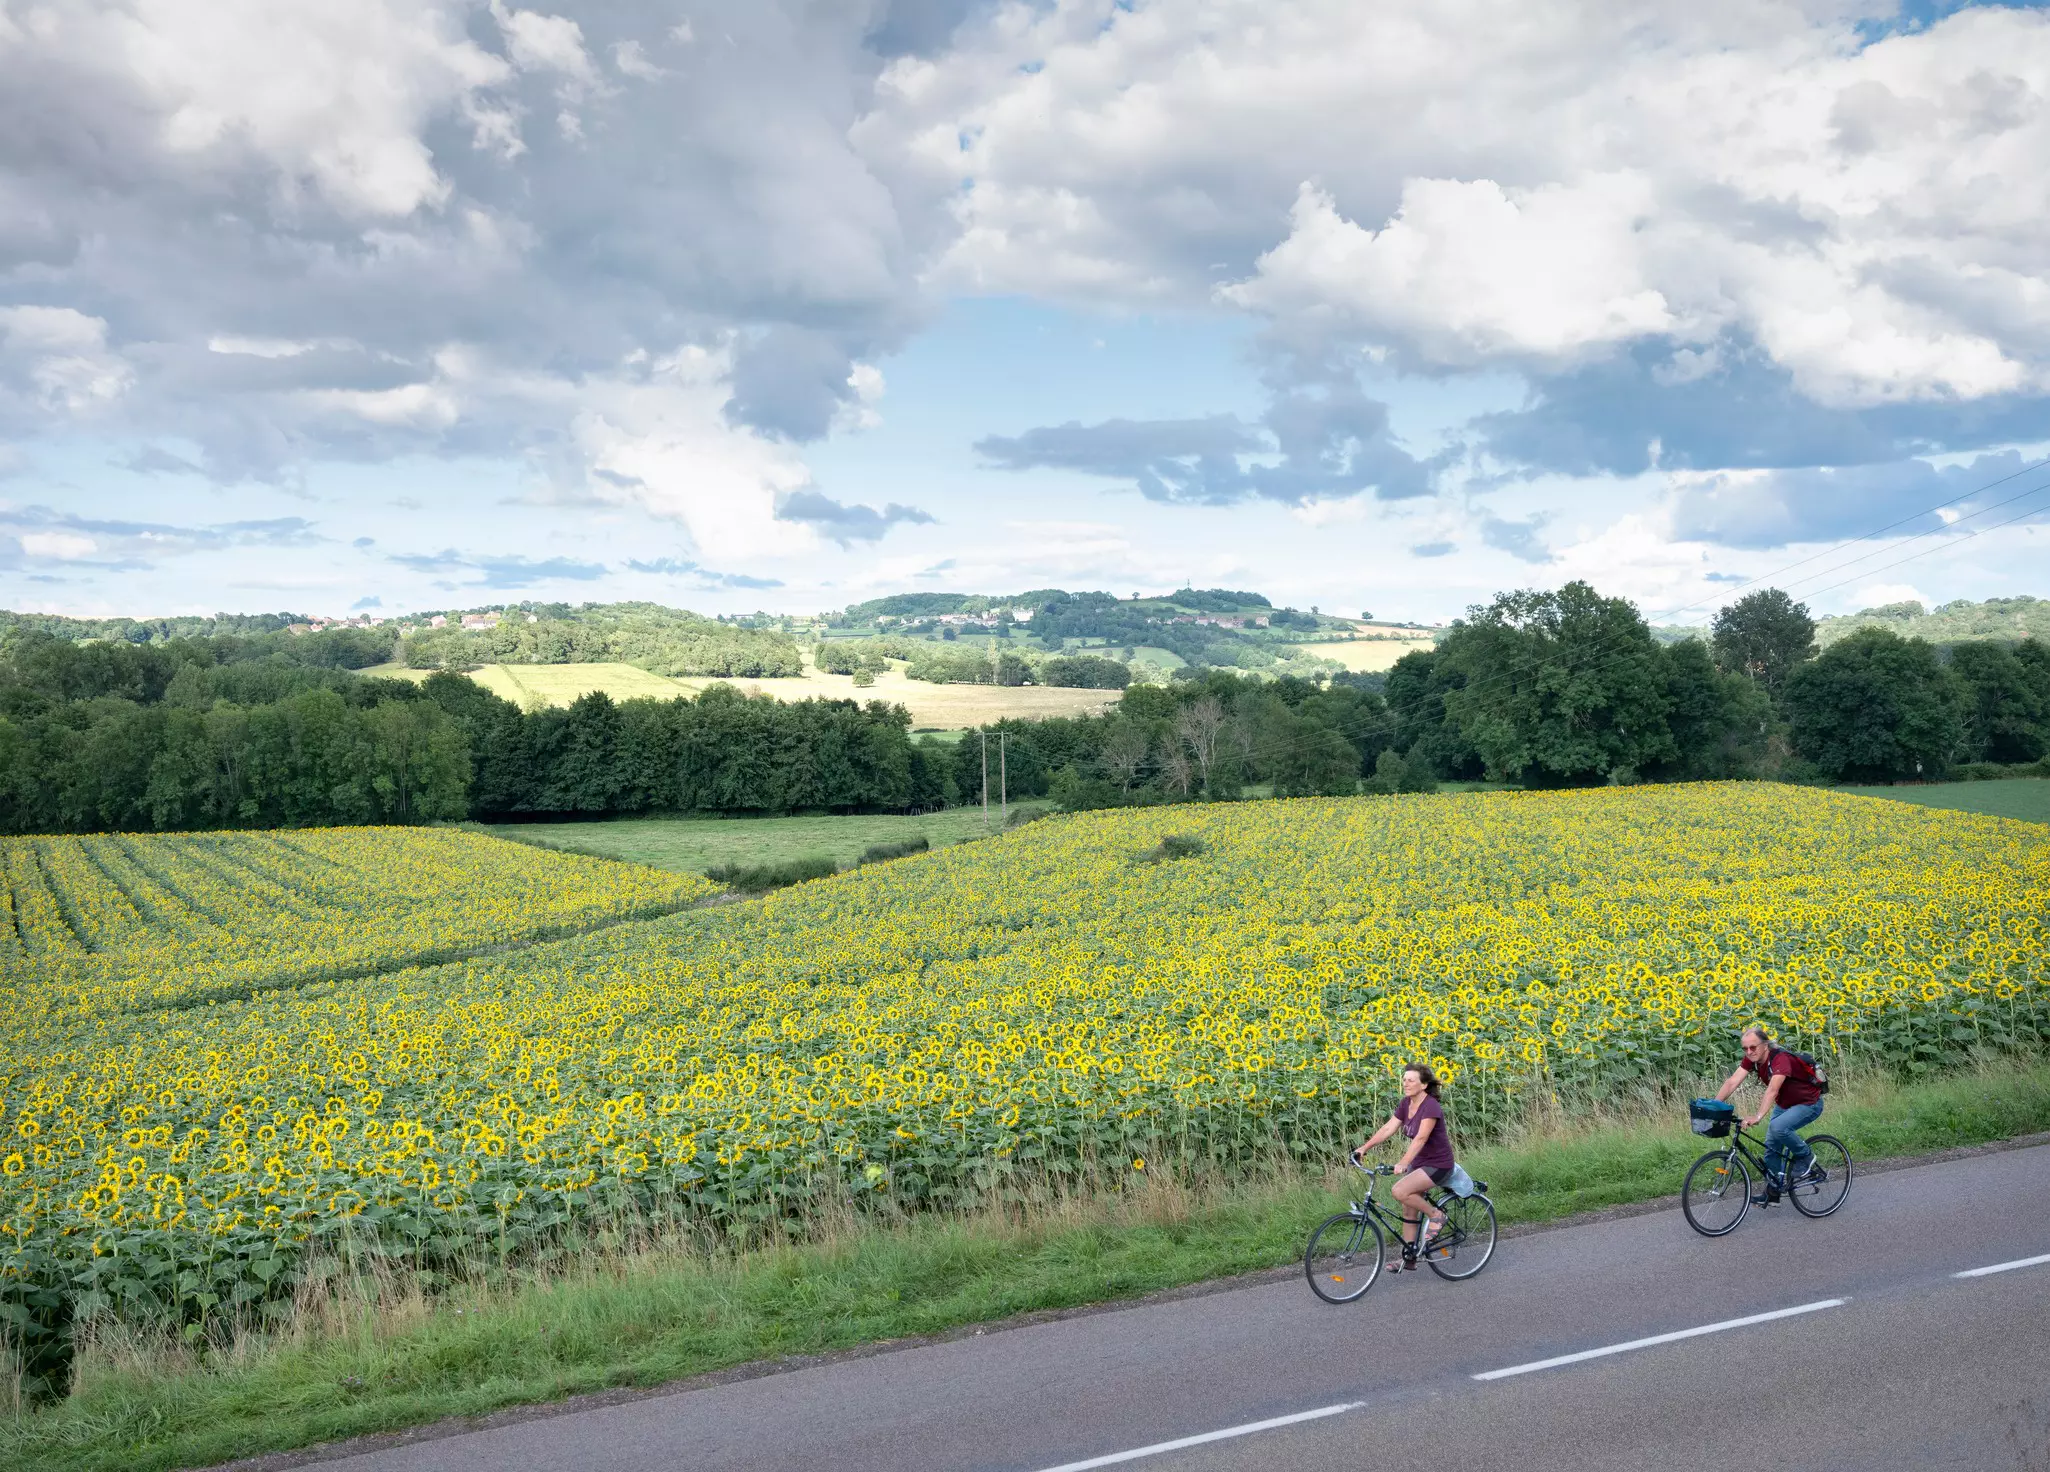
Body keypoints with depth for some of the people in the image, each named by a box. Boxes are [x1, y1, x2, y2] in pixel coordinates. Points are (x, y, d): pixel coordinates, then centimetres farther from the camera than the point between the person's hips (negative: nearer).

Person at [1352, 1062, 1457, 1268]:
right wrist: (1364, 1148, -9)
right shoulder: (1406, 1104, 2)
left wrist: (1403, 1163, -43)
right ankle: (1409, 1257, 20)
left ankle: (1435, 1215, -4)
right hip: (1419, 1163, 8)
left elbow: (1420, 1138, -33)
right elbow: (1387, 1128, 0)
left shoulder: (1431, 1106, -22)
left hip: (1437, 1165, -8)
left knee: (1400, 1192, -25)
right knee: (1408, 1209, 9)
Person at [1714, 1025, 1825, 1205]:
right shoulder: (1752, 1059, -11)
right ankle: (1772, 1192, 18)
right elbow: (1732, 1082, -17)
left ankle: (1805, 1157, -5)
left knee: (1778, 1128, -30)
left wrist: (1758, 1117, -58)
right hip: (1784, 1104, 8)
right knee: (1771, 1145, 4)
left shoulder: (1780, 1059, -33)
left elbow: (1772, 1090, -46)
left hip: (1809, 1104, -8)